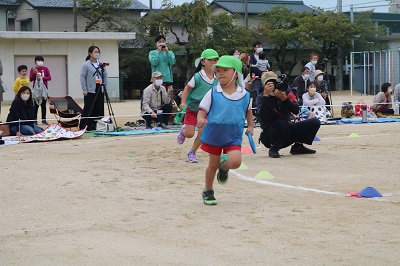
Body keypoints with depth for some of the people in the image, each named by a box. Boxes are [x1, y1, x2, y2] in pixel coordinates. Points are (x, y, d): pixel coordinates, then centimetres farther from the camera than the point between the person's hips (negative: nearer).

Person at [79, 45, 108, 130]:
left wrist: (105, 87, 7)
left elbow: (105, 76, 16)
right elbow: (82, 77, -6)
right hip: (90, 91, -5)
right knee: (88, 110, -6)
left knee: (99, 110, 6)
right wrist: (84, 90, -11)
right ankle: (84, 127, -2)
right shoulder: (86, 65, -4)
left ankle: (96, 126, 14)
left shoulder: (101, 65, 11)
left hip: (100, 91, 5)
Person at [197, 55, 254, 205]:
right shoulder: (213, 93, -7)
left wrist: (250, 126, 9)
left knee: (235, 161, -20)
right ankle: (208, 192, 32)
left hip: (233, 137, 0)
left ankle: (224, 166, 18)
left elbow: (248, 110, 17)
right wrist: (201, 119, -26)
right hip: (213, 135, 0)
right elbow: (202, 110, -6)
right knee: (213, 164, 9)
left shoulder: (244, 95, -2)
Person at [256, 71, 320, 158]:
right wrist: (266, 95, -34)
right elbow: (263, 116, -30)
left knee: (315, 122, -6)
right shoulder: (261, 97, -10)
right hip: (270, 136, -4)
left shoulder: (285, 90, -1)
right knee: (280, 123, -37)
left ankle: (298, 146, 8)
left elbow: (296, 111, -12)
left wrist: (284, 98, -27)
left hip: (288, 132, 5)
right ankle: (273, 148, -11)